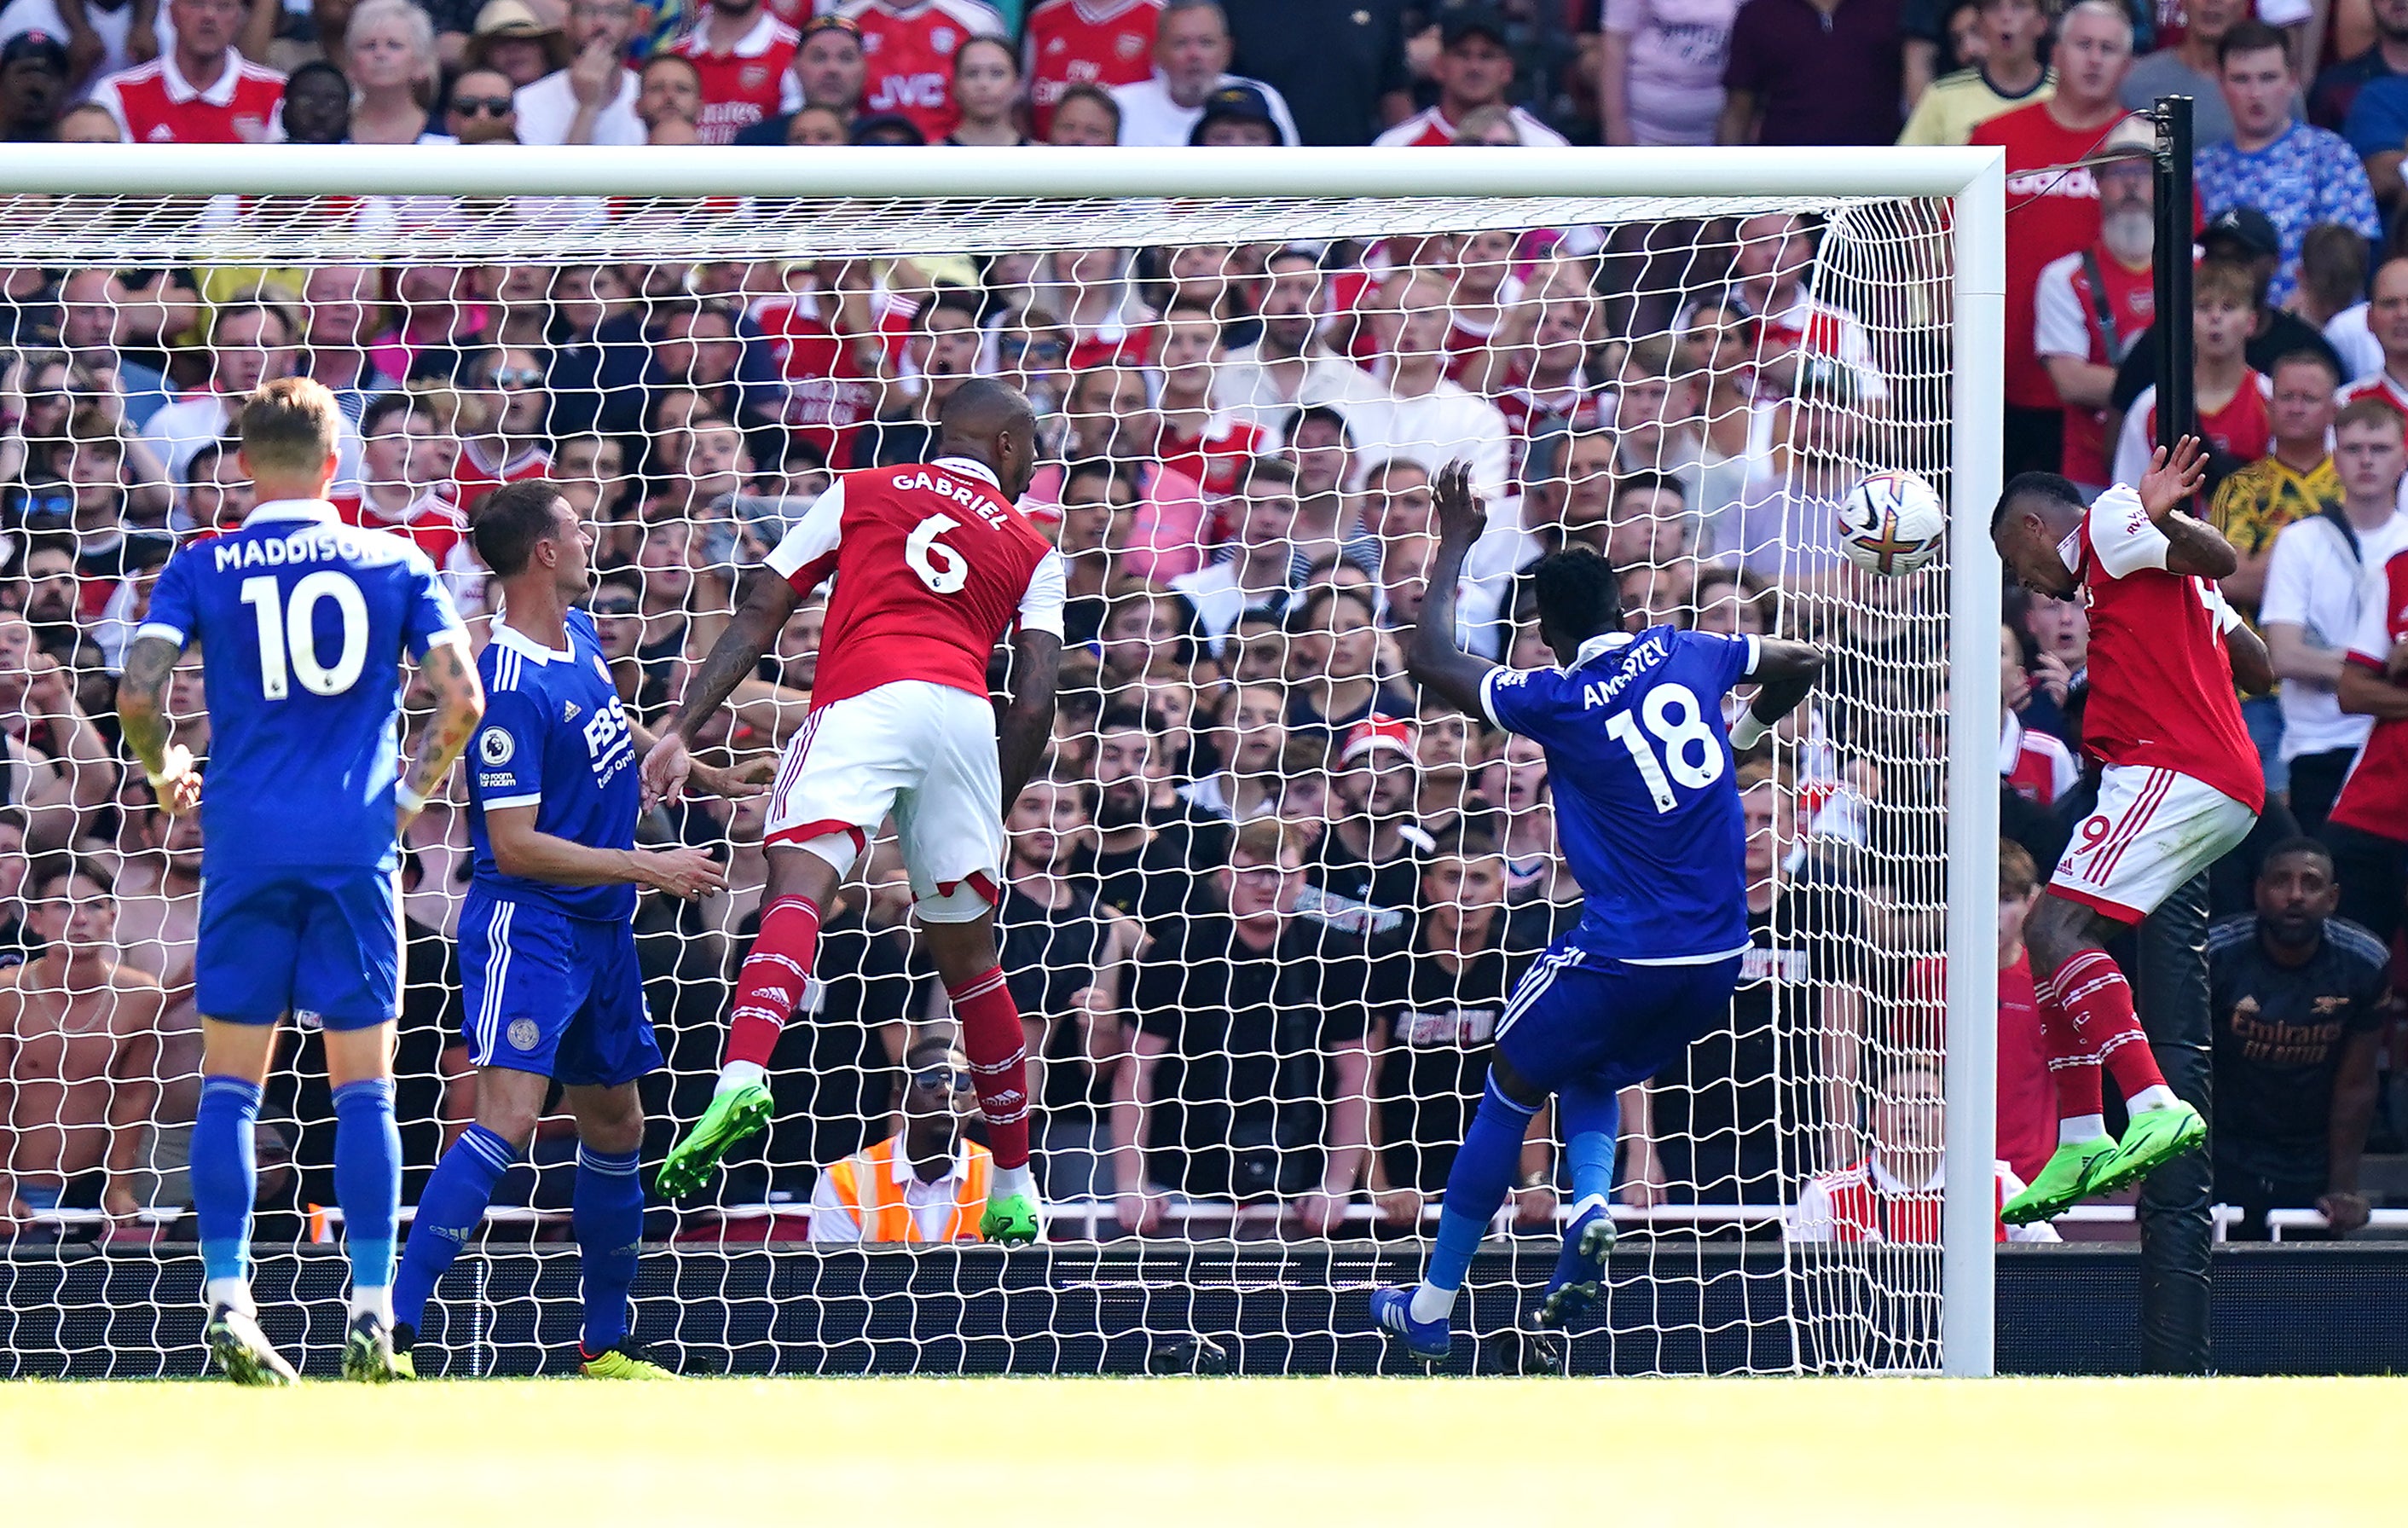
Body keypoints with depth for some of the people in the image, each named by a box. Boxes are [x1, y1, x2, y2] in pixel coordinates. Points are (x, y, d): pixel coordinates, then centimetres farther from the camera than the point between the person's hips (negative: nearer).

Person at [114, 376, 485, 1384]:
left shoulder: (202, 569, 4)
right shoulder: (396, 564, 6)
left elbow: (137, 695, -6)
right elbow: (462, 699, -1)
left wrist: (165, 773, 13)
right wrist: (416, 789, 16)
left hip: (245, 845, 0)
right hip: (357, 844, 0)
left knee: (231, 1082, 5)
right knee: (363, 1084, 3)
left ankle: (227, 1303, -5)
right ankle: (371, 1318, -1)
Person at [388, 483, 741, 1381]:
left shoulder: (579, 635, 8)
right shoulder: (511, 687, -20)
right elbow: (514, 844, -21)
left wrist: (705, 775, 38)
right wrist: (647, 868, -18)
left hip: (601, 931, 9)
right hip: (529, 925, -9)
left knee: (615, 1126, 16)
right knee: (508, 1120, -21)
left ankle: (606, 1343, 29)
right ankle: (392, 1332, -25)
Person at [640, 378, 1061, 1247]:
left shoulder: (860, 493, 24)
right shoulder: (1030, 549, 26)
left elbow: (758, 620, 15)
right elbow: (1035, 707, 15)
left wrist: (682, 732, 12)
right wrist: (991, 814, 28)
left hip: (863, 701, -2)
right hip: (966, 716, 2)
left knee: (798, 883, -23)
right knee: (968, 957, 17)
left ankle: (744, 1075, -51)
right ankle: (1015, 1187, 25)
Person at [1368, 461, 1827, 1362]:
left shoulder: (1559, 701, -10)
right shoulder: (1681, 654, 3)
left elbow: (1429, 659, -2)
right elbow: (1801, 663, 19)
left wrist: (1455, 545, 7)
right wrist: (1746, 732, 36)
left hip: (1625, 955, -5)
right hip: (1720, 960, 5)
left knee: (1509, 1092, 13)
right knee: (1591, 1077, 28)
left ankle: (1432, 1307, 15)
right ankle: (1592, 1206, -4)